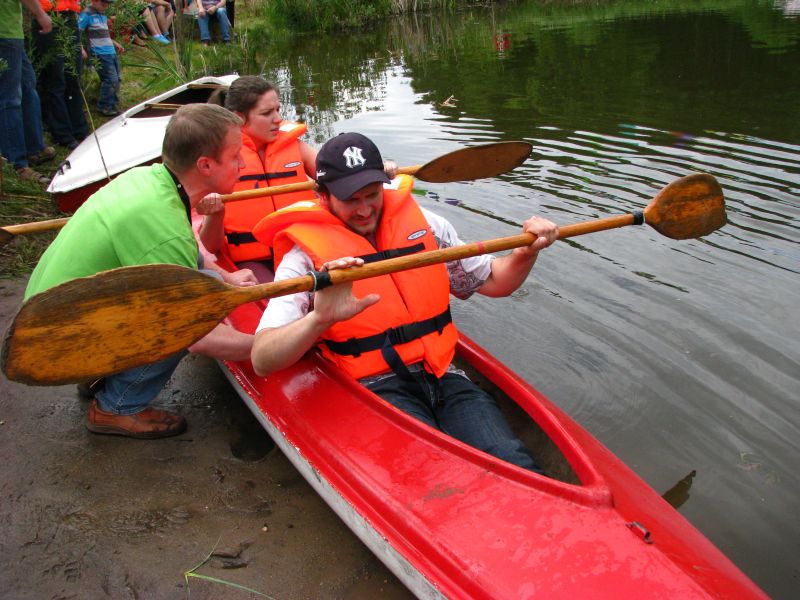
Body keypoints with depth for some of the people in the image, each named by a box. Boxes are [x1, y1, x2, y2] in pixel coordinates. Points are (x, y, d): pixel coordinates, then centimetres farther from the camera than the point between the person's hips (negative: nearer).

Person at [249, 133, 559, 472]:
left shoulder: (424, 224, 11)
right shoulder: (306, 253, -2)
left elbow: (492, 282, 23)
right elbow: (262, 361, -14)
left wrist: (527, 252, 3)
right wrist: (320, 318, -32)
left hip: (441, 372, 4)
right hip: (372, 388, -3)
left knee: (515, 467, -21)